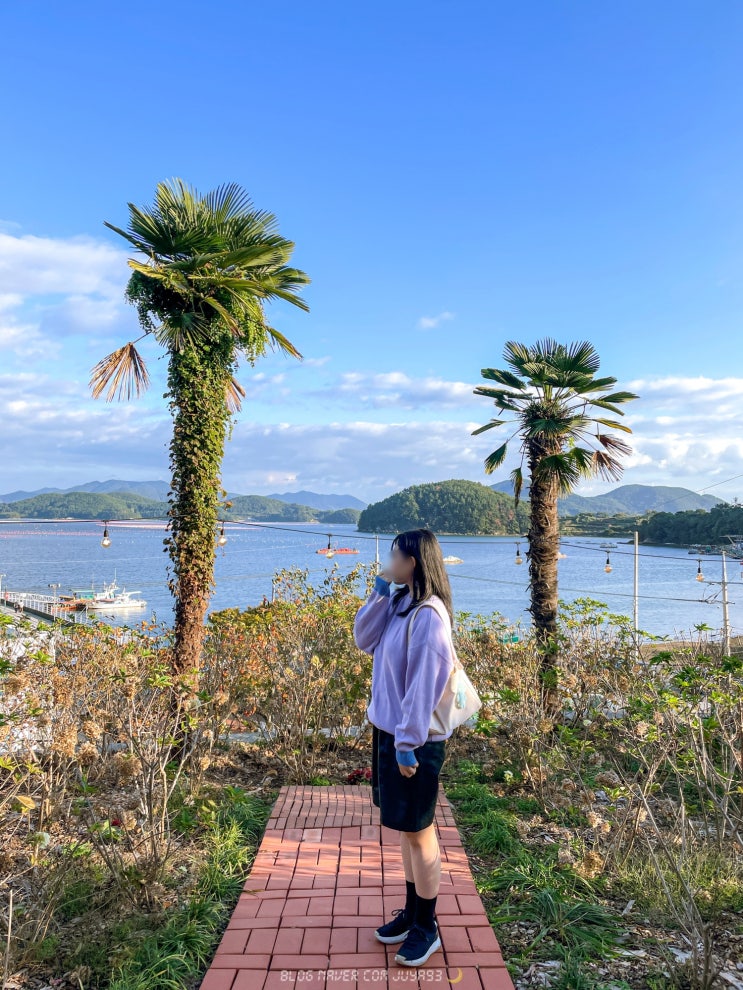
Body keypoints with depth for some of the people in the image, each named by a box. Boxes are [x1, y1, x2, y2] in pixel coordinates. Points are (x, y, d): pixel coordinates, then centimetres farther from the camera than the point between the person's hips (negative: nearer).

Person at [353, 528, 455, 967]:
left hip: (415, 740, -9)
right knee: (407, 829, 20)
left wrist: (408, 742, -20)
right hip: (390, 731, 9)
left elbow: (423, 684, -23)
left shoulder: (429, 615, -22)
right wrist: (379, 589, -4)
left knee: (418, 831, 7)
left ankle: (427, 927, 25)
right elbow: (365, 639, 5)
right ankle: (412, 911, 36)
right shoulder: (399, 603, 6)